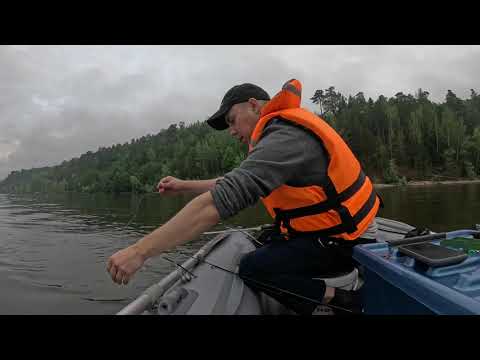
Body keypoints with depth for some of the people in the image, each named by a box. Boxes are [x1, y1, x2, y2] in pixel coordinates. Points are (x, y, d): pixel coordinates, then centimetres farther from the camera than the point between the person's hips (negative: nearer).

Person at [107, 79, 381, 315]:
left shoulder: (286, 136, -24)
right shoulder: (285, 131, 10)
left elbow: (222, 200, -34)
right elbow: (236, 184, 15)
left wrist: (140, 250, -32)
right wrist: (184, 185, 10)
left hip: (344, 242, -10)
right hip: (336, 227, 10)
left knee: (252, 269, -13)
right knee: (266, 243, 22)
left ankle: (347, 301, -5)